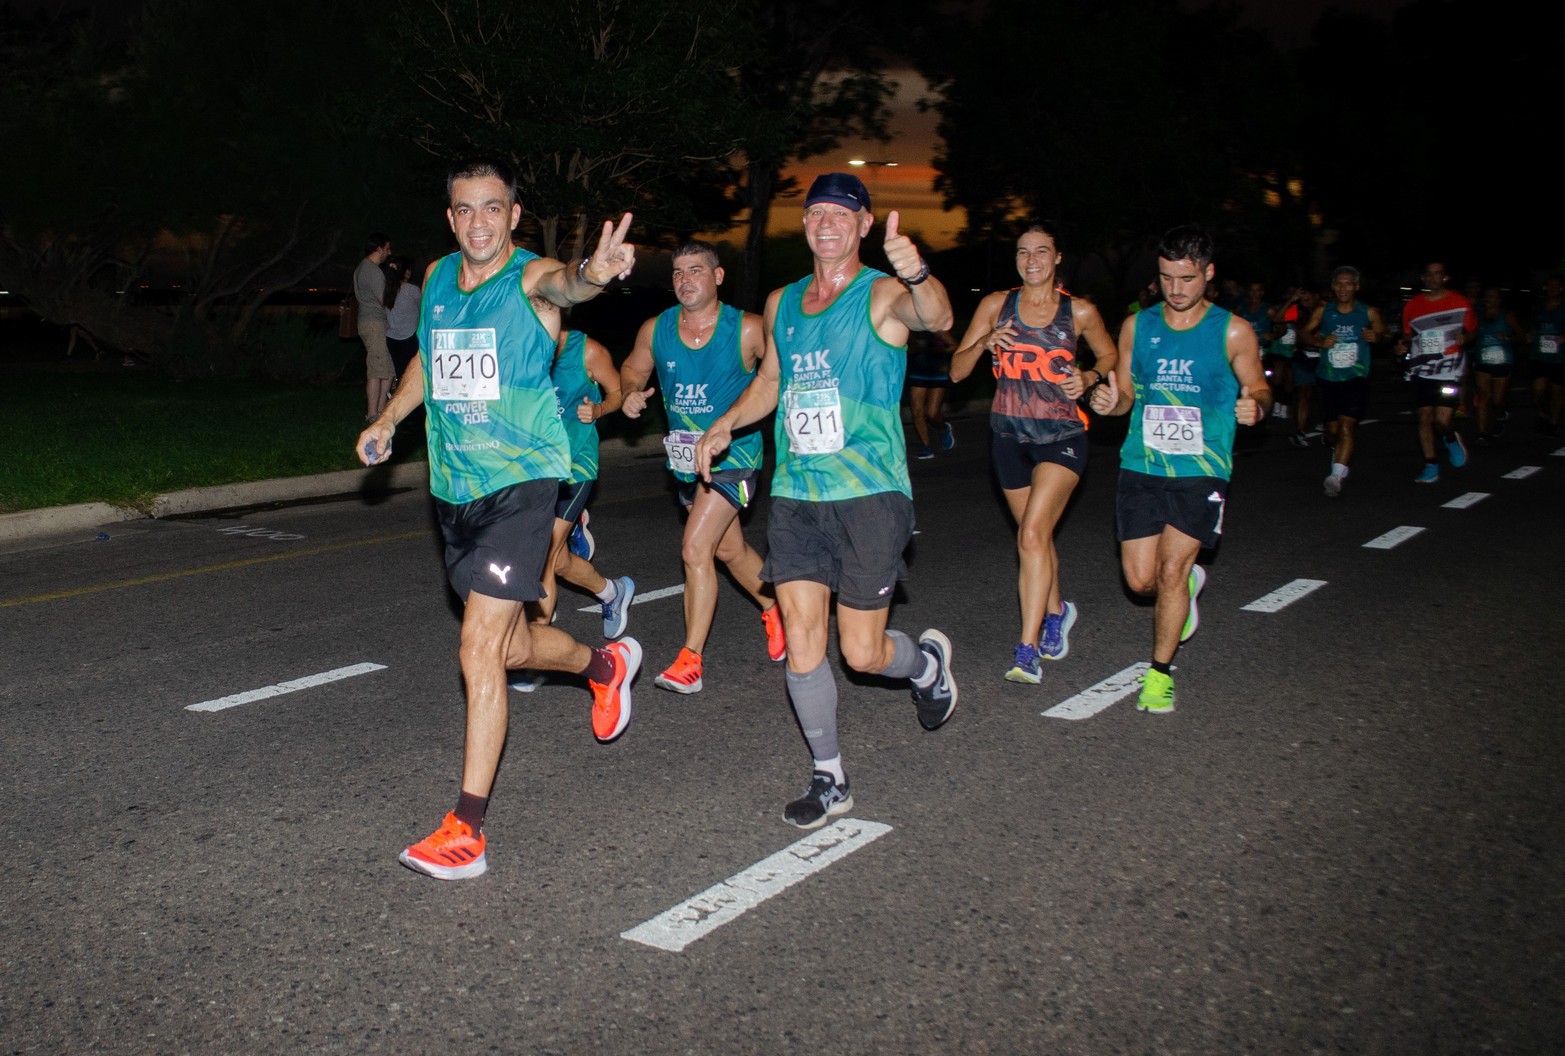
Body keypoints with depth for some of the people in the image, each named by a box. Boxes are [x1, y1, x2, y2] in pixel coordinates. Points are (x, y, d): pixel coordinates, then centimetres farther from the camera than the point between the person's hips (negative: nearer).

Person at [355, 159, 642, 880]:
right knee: (507, 643, 18)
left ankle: (467, 830, -3)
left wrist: (594, 272, -58)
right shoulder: (436, 277, 8)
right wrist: (389, 419, 17)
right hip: (453, 487, 7)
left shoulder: (532, 278, -10)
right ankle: (605, 665, 49)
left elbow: (564, 282, -36)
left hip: (519, 482, -7)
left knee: (479, 651, -12)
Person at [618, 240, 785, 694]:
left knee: (695, 547, -17)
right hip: (686, 457, 6)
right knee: (729, 549, 20)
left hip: (733, 453, -5)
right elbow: (632, 370, 14)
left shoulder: (747, 330, -15)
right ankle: (773, 608, 47)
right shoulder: (655, 331, -4)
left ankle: (690, 659, -9)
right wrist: (632, 394, -9)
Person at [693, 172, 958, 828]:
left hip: (869, 493, -5)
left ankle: (927, 663, 34)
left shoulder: (882, 294, -6)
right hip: (794, 495, 5)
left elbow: (936, 319, -28)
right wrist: (725, 425, 13)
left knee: (863, 652, -1)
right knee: (801, 646, 1)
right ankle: (829, 780, 17)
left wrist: (917, 274, -49)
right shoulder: (781, 303, 12)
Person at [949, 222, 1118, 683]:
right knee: (1037, 536, 17)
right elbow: (957, 371, -1)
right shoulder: (997, 304, 1)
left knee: (1032, 535, -19)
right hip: (1009, 435, 3)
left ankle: (1028, 652, -17)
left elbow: (1110, 355, 15)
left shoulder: (1079, 311, -2)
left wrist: (1089, 377, -6)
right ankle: (1057, 611, 44)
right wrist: (983, 344, -20)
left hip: (1061, 437, -3)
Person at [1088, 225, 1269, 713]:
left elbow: (1258, 388, 5)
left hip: (1201, 470, -3)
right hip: (1142, 466, 3)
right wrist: (1110, 401, -12)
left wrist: (1254, 405, -19)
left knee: (1171, 571, -10)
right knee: (1140, 579, 2)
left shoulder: (1232, 332, -1)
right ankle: (1188, 584, 39)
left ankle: (1160, 672, 9)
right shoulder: (1137, 327, 6)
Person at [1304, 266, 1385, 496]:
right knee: (1332, 430, 11)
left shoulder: (1369, 313, 1)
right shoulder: (1322, 312, 3)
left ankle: (1337, 475, -25)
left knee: (1347, 426, -19)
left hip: (1356, 378, -2)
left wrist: (1376, 337, -11)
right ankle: (1340, 455, 45)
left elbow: (1381, 333, 13)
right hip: (1328, 378, 2)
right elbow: (1304, 334, 10)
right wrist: (1319, 342, -10)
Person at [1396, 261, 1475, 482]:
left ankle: (1451, 438, 23)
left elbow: (1472, 330, 10)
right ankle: (1430, 466, 14)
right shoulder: (1412, 306, 7)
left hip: (1450, 372, -3)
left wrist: (1465, 337, -13)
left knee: (1443, 420, -12)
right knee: (1424, 418, 2)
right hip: (1422, 371, 3)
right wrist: (1403, 346, -2)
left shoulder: (1460, 303, 1)